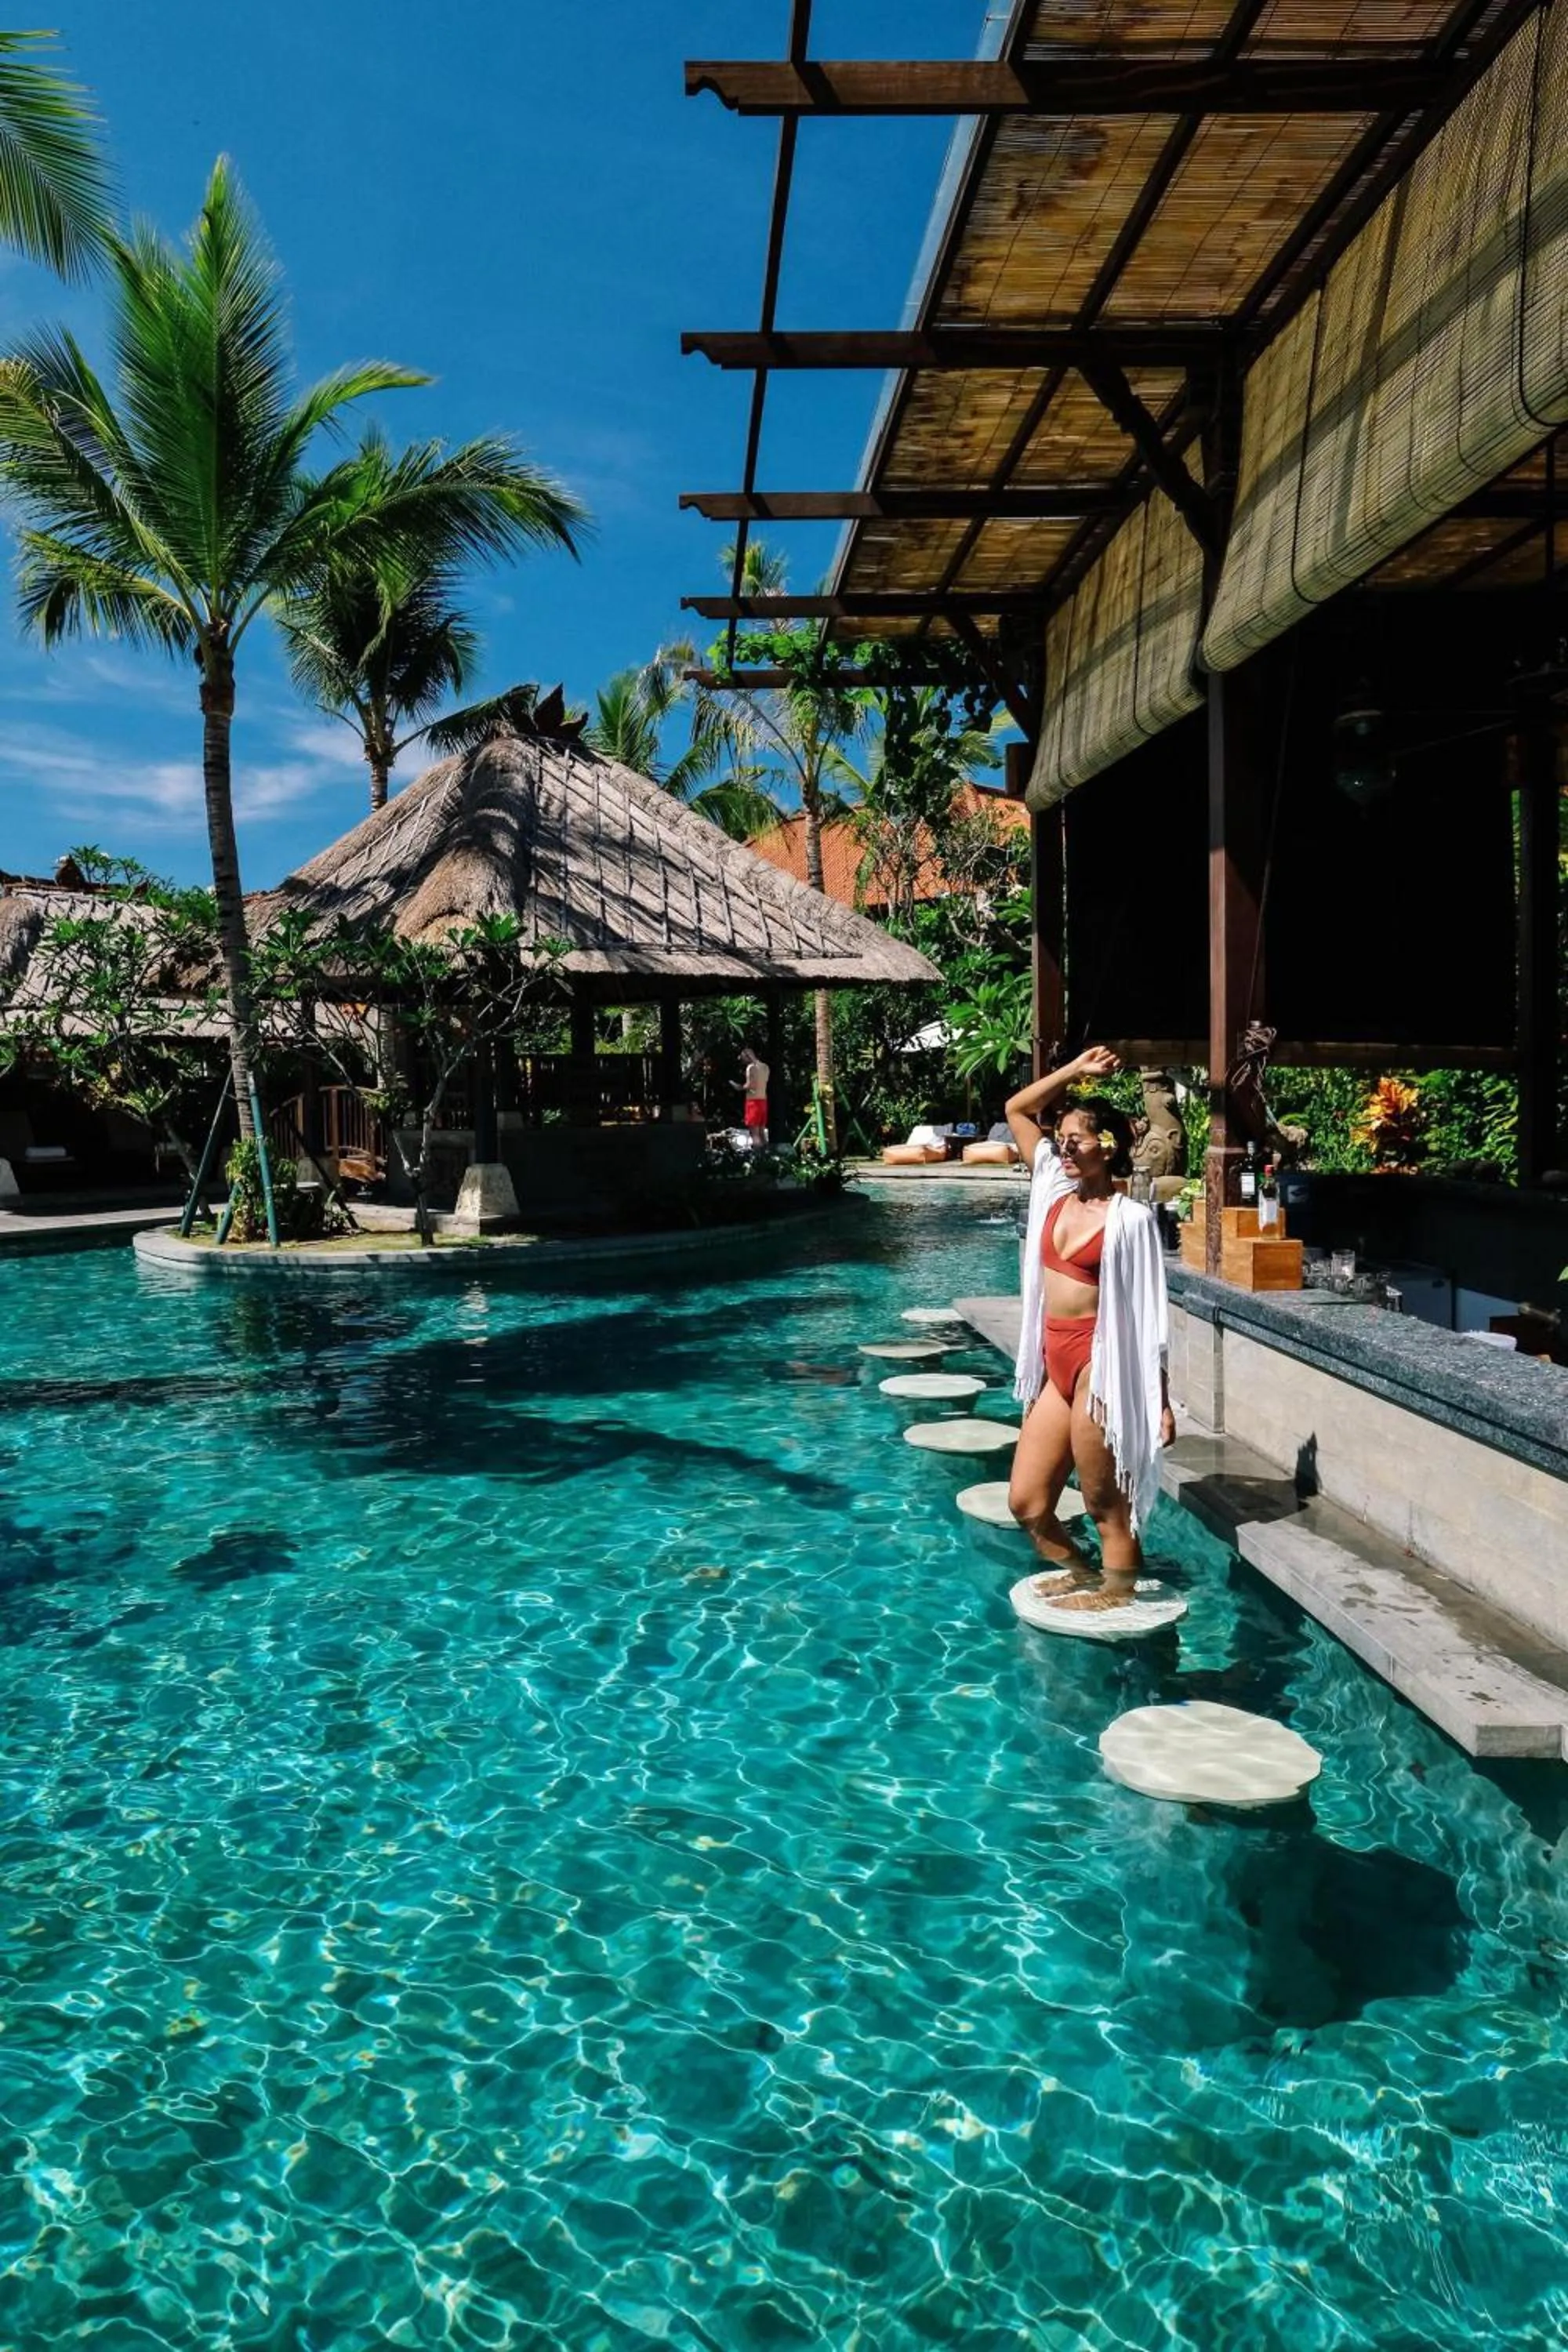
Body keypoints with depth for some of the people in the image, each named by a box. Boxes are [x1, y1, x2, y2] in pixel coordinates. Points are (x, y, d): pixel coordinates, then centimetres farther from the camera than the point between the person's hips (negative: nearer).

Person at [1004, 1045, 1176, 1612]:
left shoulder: (1130, 1218, -10)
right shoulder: (1054, 1191, 7)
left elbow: (1148, 1316, -9)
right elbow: (1016, 1109, 14)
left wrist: (1162, 1401, -9)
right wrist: (1076, 1070, 7)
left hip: (1099, 1366, -7)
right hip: (1055, 1365, 7)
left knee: (1105, 1503, 7)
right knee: (1026, 1502, 13)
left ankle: (1119, 1596, 26)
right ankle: (1081, 1575, 37)